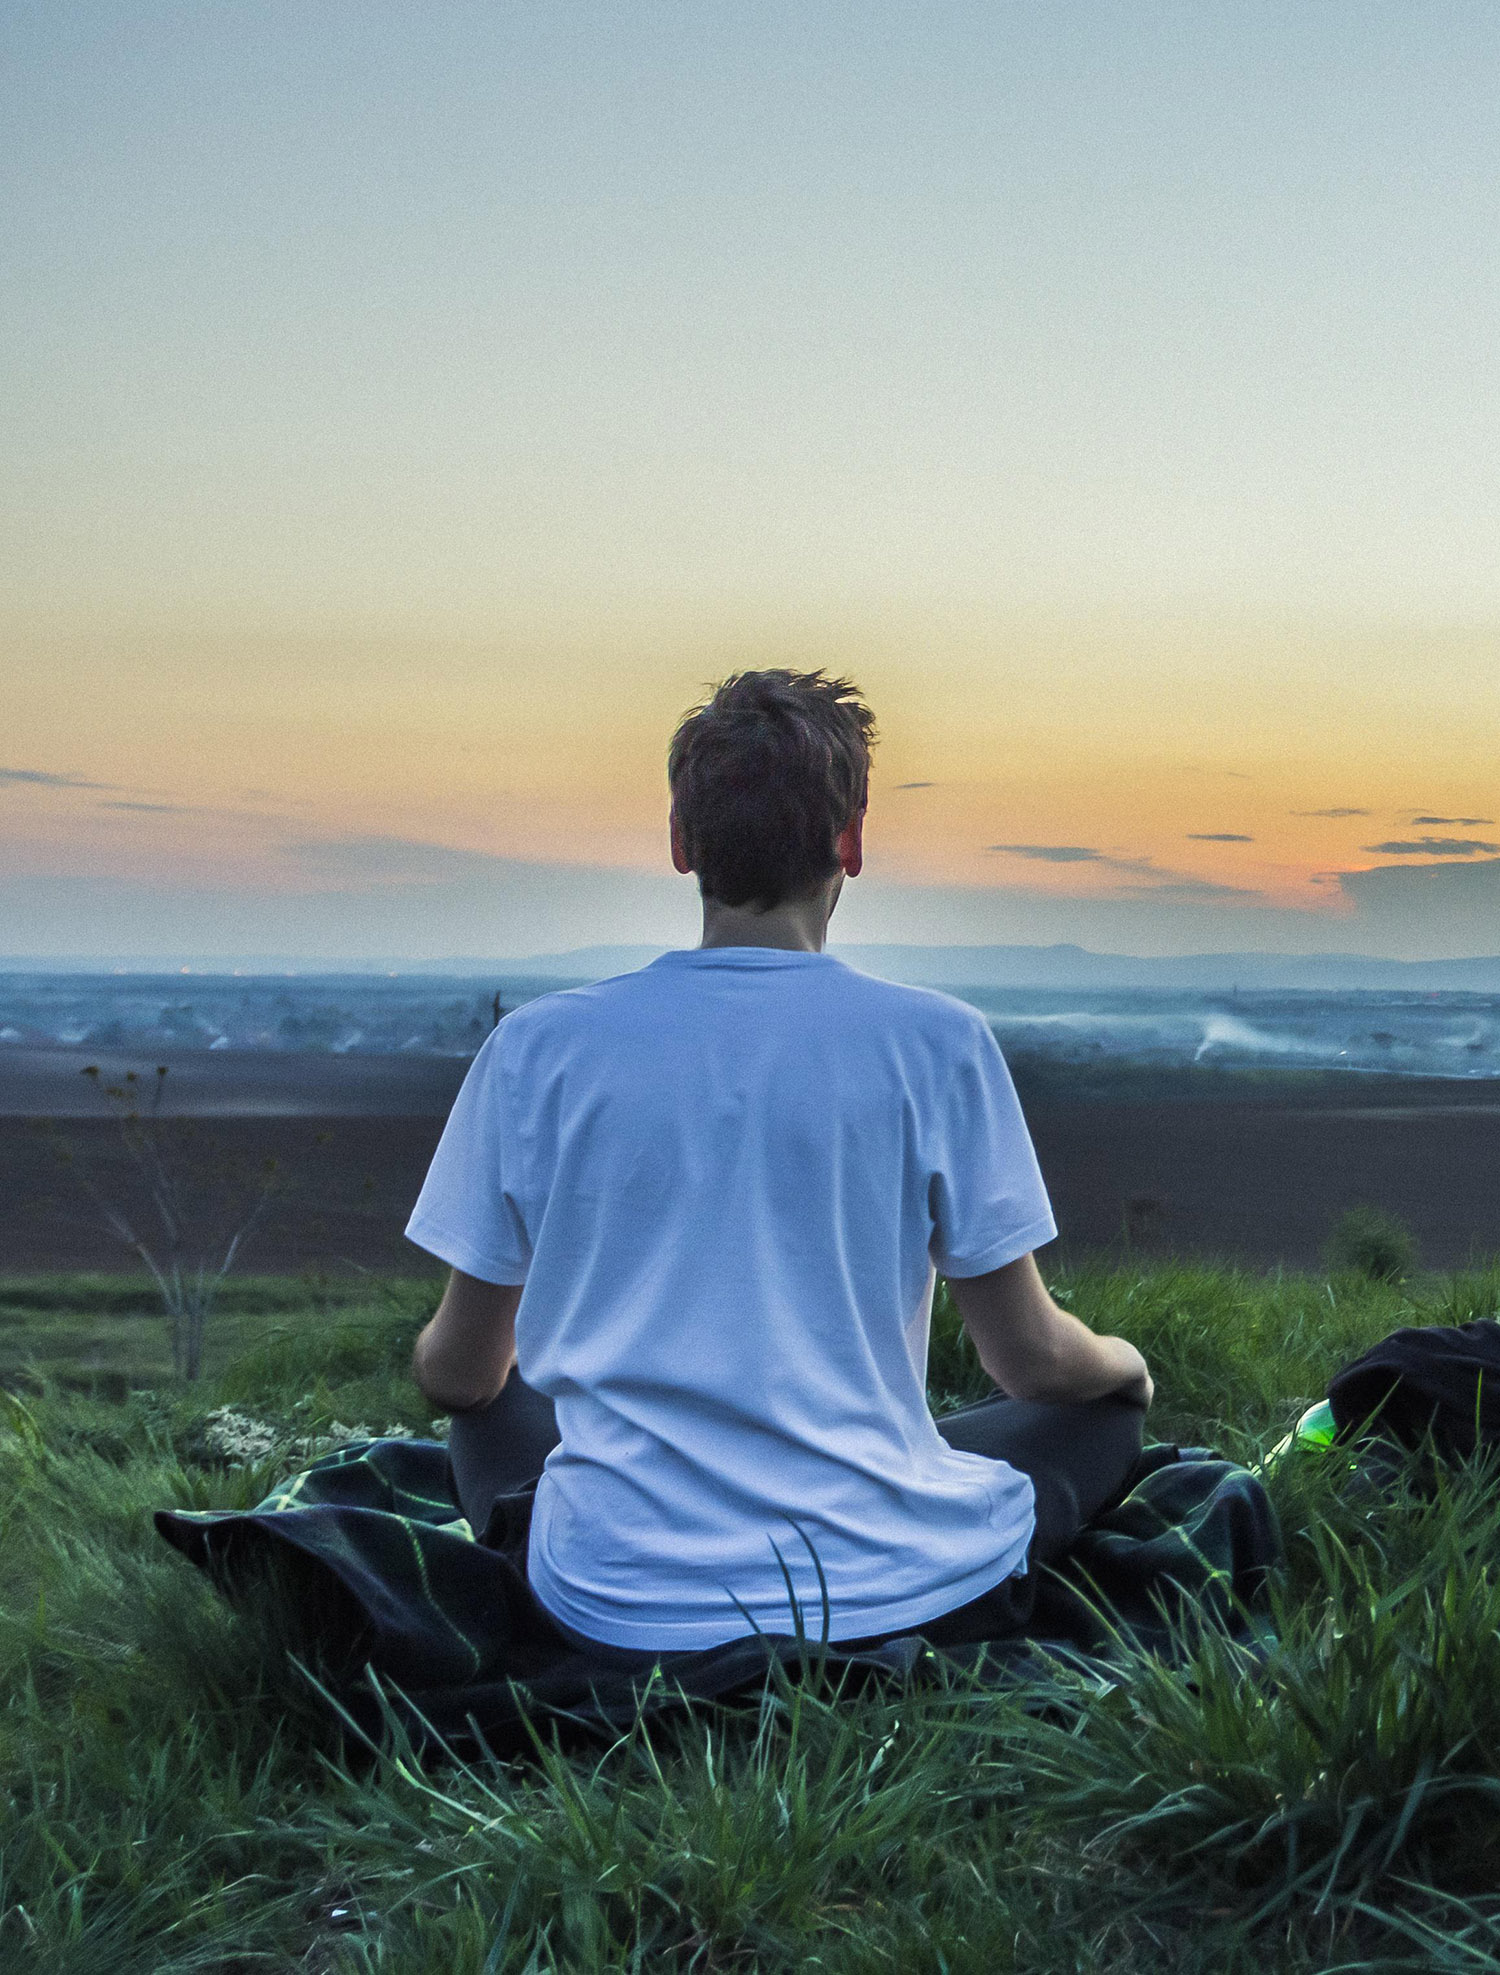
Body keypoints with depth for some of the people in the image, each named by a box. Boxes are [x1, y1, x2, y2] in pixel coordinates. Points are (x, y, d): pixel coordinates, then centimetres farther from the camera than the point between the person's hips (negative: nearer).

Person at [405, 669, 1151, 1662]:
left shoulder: (536, 1047, -4)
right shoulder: (936, 1042, -8)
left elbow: (458, 1372, 5)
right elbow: (1031, 1359, -1)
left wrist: (443, 1362, 31)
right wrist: (1125, 1362, 24)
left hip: (618, 1610, 2)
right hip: (890, 1595, -1)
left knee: (494, 1413, 32)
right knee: (1105, 1409, 24)